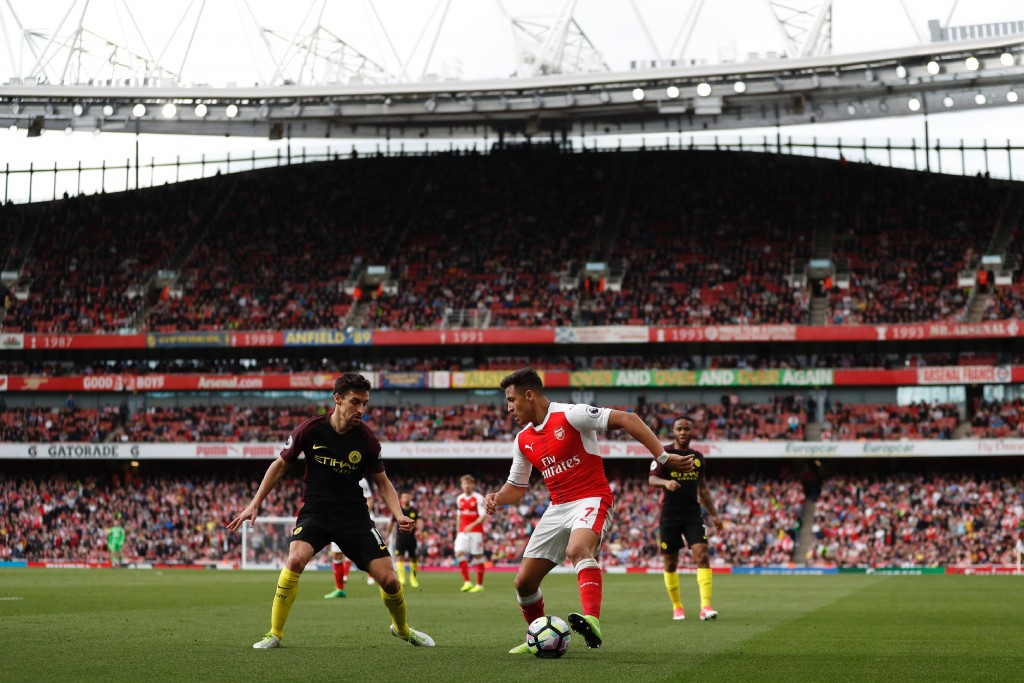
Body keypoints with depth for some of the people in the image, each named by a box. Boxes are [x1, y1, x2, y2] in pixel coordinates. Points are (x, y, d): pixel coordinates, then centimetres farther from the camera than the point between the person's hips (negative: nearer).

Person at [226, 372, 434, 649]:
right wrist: (255, 504, 0)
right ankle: (275, 634, -14)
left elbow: (382, 482, 7)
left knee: (389, 579, -5)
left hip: (355, 515, 2)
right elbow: (280, 464, 3)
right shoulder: (311, 429, -11)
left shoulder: (366, 439, -7)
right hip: (315, 511, -1)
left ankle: (402, 628, 28)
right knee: (295, 559, -30)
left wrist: (399, 515, -9)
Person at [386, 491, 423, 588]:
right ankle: (401, 578, -20)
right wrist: (387, 536, 9)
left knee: (413, 559, 7)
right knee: (399, 557, -16)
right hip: (400, 538, -1)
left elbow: (419, 522, -6)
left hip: (411, 538, 1)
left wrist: (419, 530, -27)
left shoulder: (414, 511, 4)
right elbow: (391, 523, 9)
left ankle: (413, 578, 24)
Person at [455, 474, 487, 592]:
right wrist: (458, 532, 16)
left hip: (476, 531, -5)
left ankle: (479, 585, 9)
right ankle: (467, 582, -9)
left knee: (478, 556, 0)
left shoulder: (479, 498, -7)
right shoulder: (459, 499, 10)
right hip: (463, 532, 5)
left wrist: (472, 525, -27)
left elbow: (483, 517, -14)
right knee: (459, 553, -12)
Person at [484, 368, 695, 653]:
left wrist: (663, 457, -22)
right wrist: (497, 499, -2)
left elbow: (627, 419, -16)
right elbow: (517, 486, 22)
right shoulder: (523, 440, 10)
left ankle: (592, 621, -57)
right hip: (557, 508, 8)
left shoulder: (570, 415, -12)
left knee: (577, 550, -39)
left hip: (591, 500, -7)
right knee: (524, 582, 5)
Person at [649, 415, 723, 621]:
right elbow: (651, 479, -12)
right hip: (670, 516, -2)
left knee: (702, 555, -15)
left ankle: (705, 605, -19)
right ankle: (676, 606, 20)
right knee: (671, 563, 4)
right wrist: (666, 482, -34)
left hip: (693, 515, 2)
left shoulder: (698, 457, 12)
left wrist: (714, 514, 17)